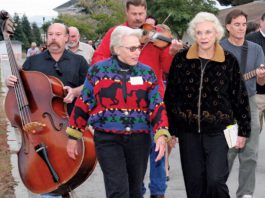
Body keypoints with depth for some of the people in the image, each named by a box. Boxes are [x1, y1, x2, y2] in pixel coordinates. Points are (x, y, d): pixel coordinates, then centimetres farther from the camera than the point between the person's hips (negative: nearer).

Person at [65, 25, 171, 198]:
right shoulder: (98, 71, -3)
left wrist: (161, 134, -16)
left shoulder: (147, 73, 3)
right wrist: (73, 136, 4)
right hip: (108, 139, -3)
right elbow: (83, 104, 3)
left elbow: (157, 106, -1)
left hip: (139, 140, 3)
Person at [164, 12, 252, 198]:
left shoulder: (229, 61, -2)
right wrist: (170, 130, 4)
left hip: (218, 131, -2)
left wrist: (243, 130, 1)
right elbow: (170, 95, 5)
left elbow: (240, 97, 2)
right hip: (188, 131, 2)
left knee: (216, 181, -10)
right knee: (194, 183, 8)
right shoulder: (181, 59, 0)